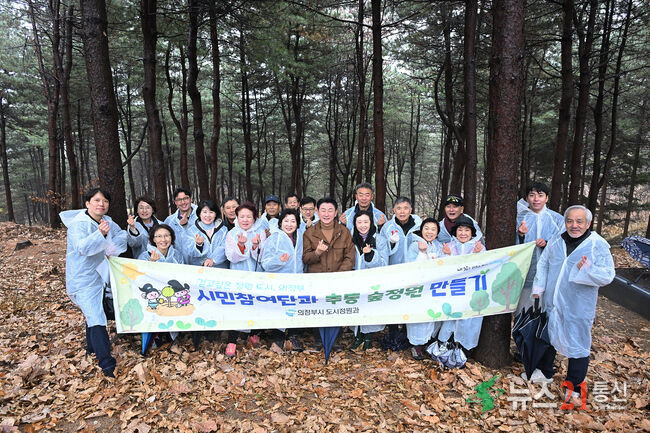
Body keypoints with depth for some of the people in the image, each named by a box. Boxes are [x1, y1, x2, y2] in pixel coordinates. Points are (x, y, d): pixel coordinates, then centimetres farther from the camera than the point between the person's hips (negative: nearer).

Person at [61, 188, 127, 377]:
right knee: (96, 318, -13)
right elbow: (82, 248, -30)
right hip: (82, 278, -8)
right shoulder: (78, 223, -18)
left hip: (99, 275, 8)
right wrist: (100, 234, -45)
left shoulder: (107, 221, 4)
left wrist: (114, 247, -7)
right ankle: (106, 364, -12)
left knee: (95, 312, 24)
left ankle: (92, 347, 44)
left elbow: (122, 234, 13)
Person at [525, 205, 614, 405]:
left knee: (578, 344, 4)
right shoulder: (555, 242, 2)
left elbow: (608, 276, -14)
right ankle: (545, 372, 41)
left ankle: (574, 388, 23)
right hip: (551, 303, 5)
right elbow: (543, 264, 9)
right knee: (547, 337, 20)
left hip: (577, 308, -5)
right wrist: (539, 286, 1)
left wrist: (588, 269, -31)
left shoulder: (598, 246, -11)